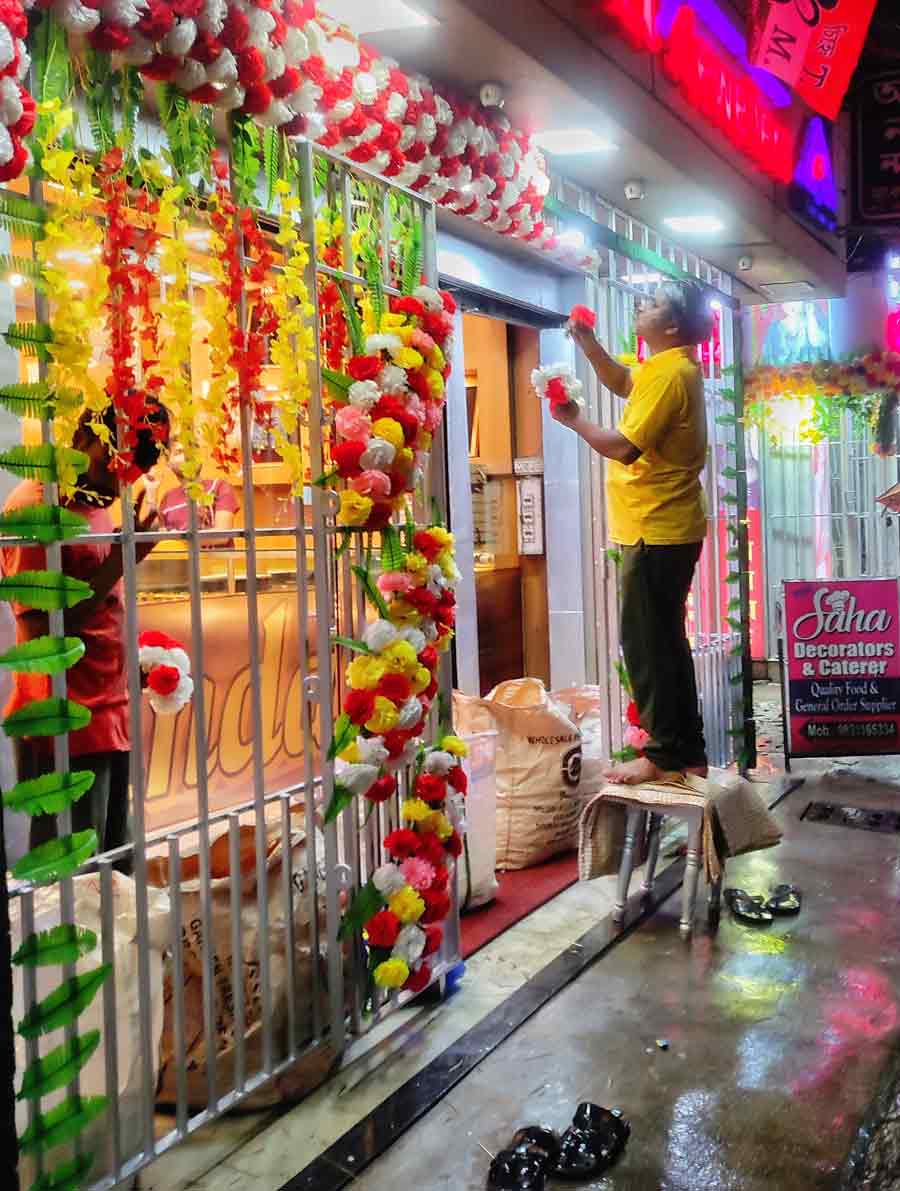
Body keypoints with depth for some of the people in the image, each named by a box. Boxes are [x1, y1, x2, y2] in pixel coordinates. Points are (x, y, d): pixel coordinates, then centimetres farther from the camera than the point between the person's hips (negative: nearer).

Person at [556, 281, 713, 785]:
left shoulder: (669, 374, -17)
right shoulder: (674, 367, 14)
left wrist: (576, 421, -8)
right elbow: (622, 382, 31)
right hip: (668, 529, 10)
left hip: (657, 533, -10)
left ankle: (665, 754, 1)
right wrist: (589, 345, 16)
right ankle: (690, 752, 21)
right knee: (666, 642, 15)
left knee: (646, 643, -5)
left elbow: (625, 448, -22)